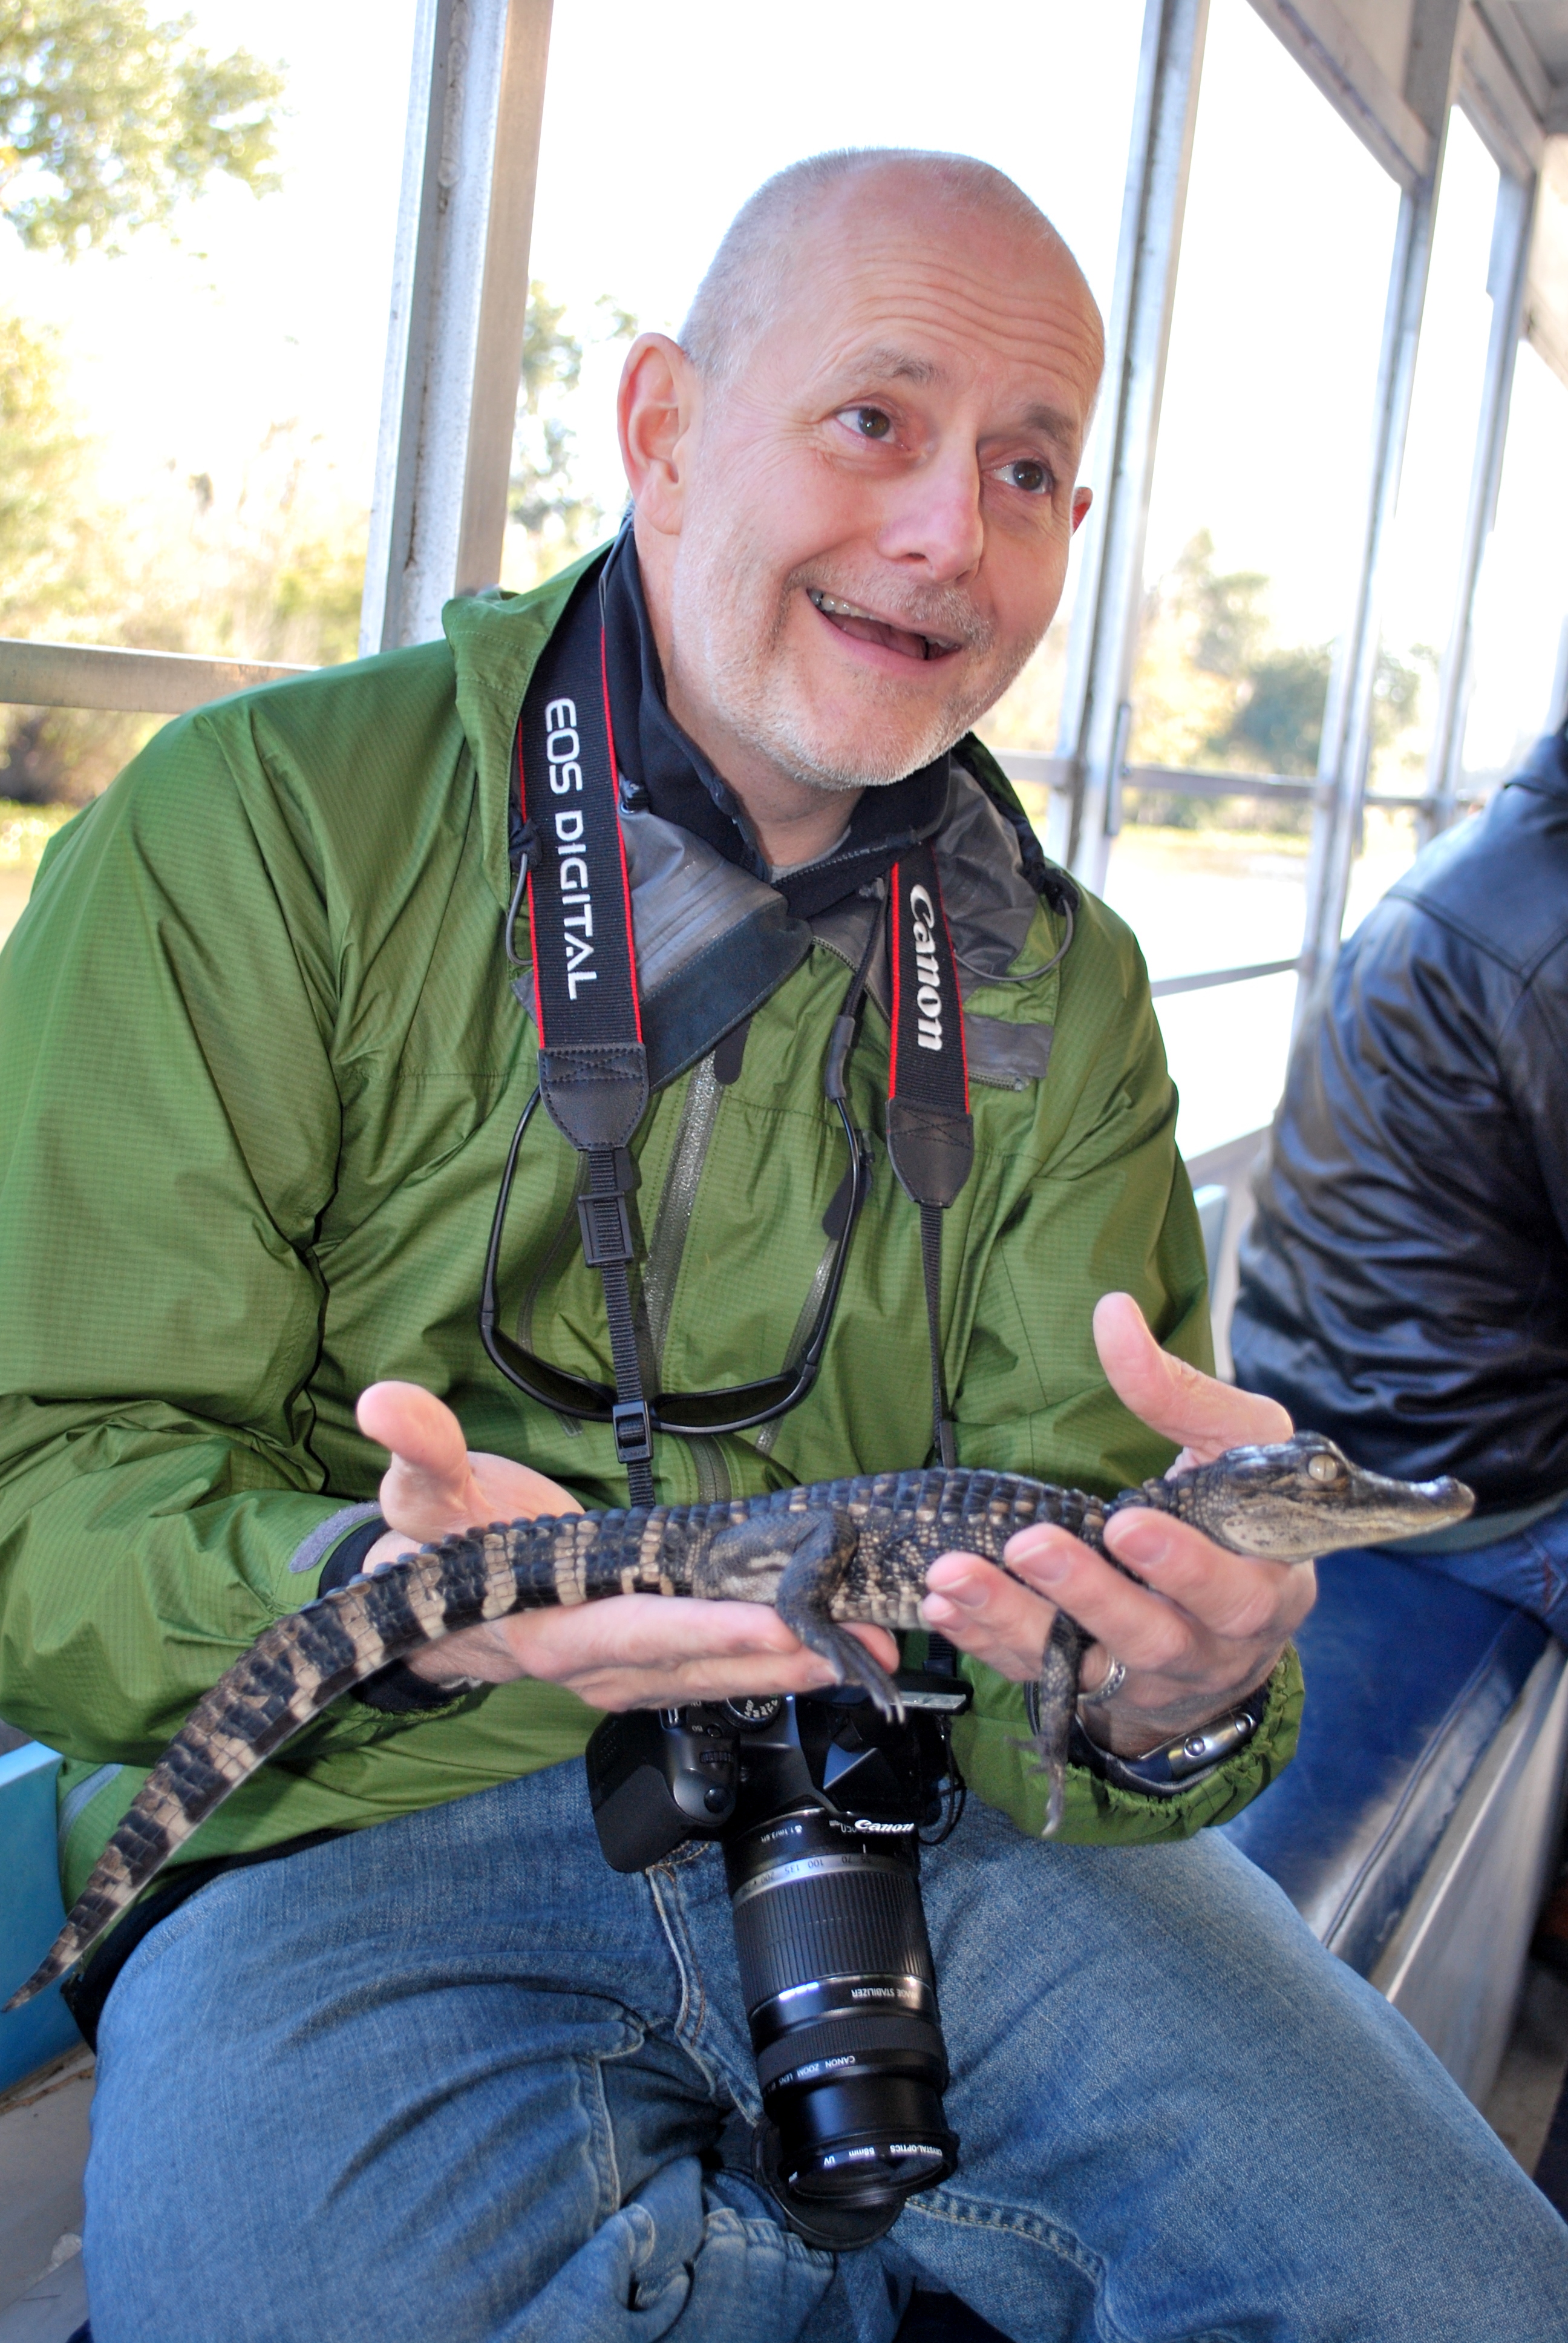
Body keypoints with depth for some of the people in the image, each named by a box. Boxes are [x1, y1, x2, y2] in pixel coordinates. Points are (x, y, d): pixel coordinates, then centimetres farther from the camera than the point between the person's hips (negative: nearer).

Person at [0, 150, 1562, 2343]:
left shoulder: (1061, 984, 8)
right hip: (357, 1831, -2)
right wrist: (379, 1591, -29)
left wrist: (1172, 1686, -24)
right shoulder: (258, 826, -5)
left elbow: (1066, 1526, 0)